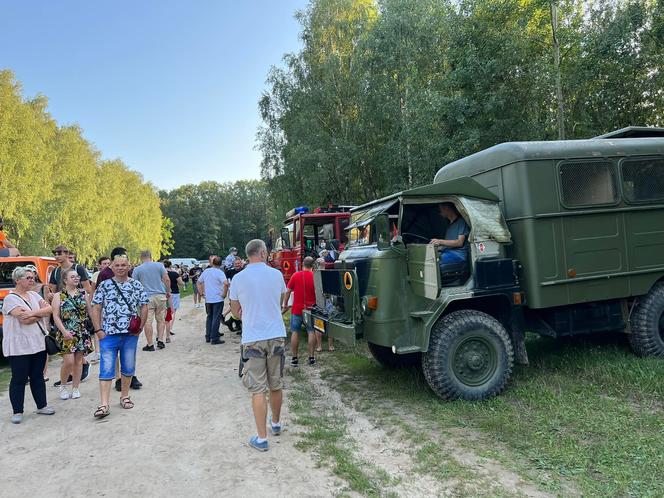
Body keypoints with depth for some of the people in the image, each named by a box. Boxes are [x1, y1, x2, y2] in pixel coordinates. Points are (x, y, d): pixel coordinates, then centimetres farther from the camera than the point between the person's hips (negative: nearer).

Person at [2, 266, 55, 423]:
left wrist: (33, 313, -14)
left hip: (38, 343, 6)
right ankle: (17, 412, 13)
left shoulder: (34, 295, 11)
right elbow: (24, 319, -22)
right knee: (19, 379, 2)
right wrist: (41, 312, -9)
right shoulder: (10, 298, -10)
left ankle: (41, 406, 23)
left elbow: (49, 309, -1)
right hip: (19, 347, -6)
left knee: (38, 376, 14)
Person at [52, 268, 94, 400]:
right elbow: (56, 316, -4)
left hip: (83, 332, 3)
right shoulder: (58, 296, 1)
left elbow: (90, 311, 10)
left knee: (78, 360, 7)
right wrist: (64, 331, -14)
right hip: (67, 333, -3)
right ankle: (63, 386, 14)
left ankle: (75, 388, 18)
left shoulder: (83, 294, 8)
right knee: (69, 361, -10)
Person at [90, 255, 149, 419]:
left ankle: (125, 396, 28)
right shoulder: (104, 285, 2)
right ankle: (104, 404, -3)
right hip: (108, 333, -2)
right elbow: (96, 308, 1)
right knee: (106, 369, -4)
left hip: (130, 334, 2)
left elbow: (144, 307, 6)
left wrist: (140, 327, -1)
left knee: (128, 367, 12)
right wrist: (98, 330, -5)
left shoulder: (136, 285, 4)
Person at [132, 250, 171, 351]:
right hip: (160, 295, 2)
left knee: (147, 322, 2)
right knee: (161, 320, 14)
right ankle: (160, 341, 9)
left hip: (147, 297, -2)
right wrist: (168, 292, 11)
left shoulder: (137, 269, 2)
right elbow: (167, 280, 0)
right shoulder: (159, 265, 4)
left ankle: (150, 345, 5)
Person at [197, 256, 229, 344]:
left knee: (209, 317, 18)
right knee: (216, 318, 0)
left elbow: (198, 282, 16)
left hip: (208, 299, 6)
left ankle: (208, 336, 22)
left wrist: (201, 292, 17)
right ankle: (214, 338, 1)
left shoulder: (206, 271, 7)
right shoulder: (219, 272, -12)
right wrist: (224, 294, -15)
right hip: (218, 299, -5)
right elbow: (226, 283, -28)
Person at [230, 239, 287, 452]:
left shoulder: (238, 278, -5)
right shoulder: (276, 274, -1)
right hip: (277, 336, 2)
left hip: (252, 339, -2)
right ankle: (276, 424, 36)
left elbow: (236, 311, 6)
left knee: (258, 389, 1)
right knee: (276, 385, 17)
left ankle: (261, 438, 4)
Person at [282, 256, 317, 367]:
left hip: (297, 309, 0)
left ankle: (294, 358, 9)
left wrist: (285, 305, 8)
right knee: (311, 332, 7)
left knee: (295, 332, 6)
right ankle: (311, 357, 8)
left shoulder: (295, 275, -4)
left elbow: (288, 291, -2)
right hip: (311, 309, 0)